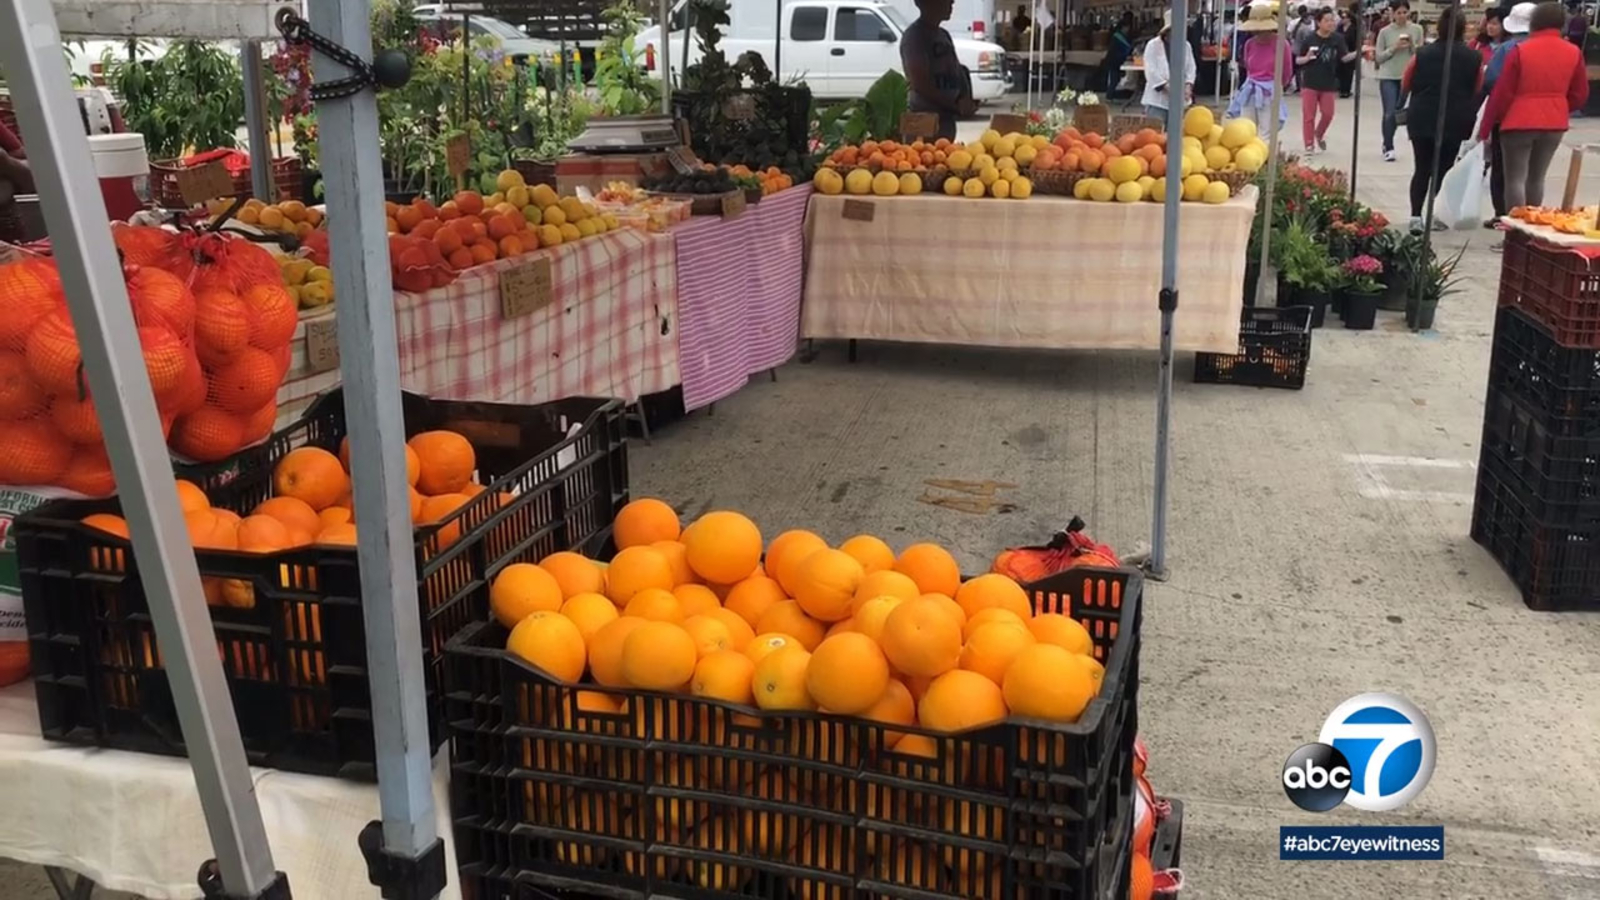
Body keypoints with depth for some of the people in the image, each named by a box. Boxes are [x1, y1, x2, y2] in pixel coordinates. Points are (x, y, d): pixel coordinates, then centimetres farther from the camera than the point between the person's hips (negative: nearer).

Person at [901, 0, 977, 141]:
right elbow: (920, 85, -19)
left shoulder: (943, 34, 17)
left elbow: (953, 71, 20)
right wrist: (956, 104, -17)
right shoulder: (915, 36, -11)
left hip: (946, 116, 9)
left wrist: (966, 101, 0)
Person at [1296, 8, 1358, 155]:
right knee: (1309, 115, 2)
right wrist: (1307, 58, -24)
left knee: (1328, 113, 8)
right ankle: (1309, 145, 10)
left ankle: (1319, 135, 35)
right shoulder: (1309, 39, -10)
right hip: (1310, 83, -3)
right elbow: (1297, 60, -4)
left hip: (1328, 84, 3)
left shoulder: (1337, 39, -3)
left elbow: (1345, 57, -1)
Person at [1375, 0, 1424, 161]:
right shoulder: (1385, 32, -5)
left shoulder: (1416, 29, 0)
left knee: (1397, 113, 12)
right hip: (1388, 77, -2)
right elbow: (1378, 57, -2)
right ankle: (1388, 148, 0)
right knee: (1389, 113, -9)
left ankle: (1387, 144, 28)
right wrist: (1394, 48, -15)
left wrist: (1412, 45, -16)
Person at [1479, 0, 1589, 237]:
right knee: (1536, 178, 14)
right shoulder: (1574, 53, 0)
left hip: (1519, 122, -4)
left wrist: (1485, 127, -2)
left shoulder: (1521, 51, -12)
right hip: (1555, 124, 4)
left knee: (1515, 178, 0)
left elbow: (1502, 93, -10)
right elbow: (1580, 95, 6)